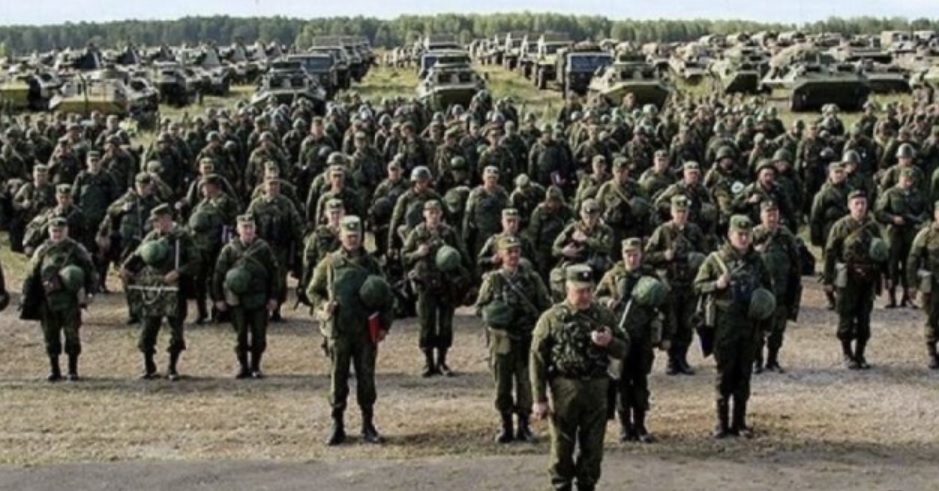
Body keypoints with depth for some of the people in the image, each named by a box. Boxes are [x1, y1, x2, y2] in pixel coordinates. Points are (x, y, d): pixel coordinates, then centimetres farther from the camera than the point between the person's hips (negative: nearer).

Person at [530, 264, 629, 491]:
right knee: (562, 446, 4)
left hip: (597, 389, 3)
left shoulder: (604, 315, 7)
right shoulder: (551, 318, -3)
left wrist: (609, 342, -12)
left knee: (593, 447, 8)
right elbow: (537, 360, -4)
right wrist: (539, 400, -7)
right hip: (565, 389, -3)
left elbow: (623, 350, 12)